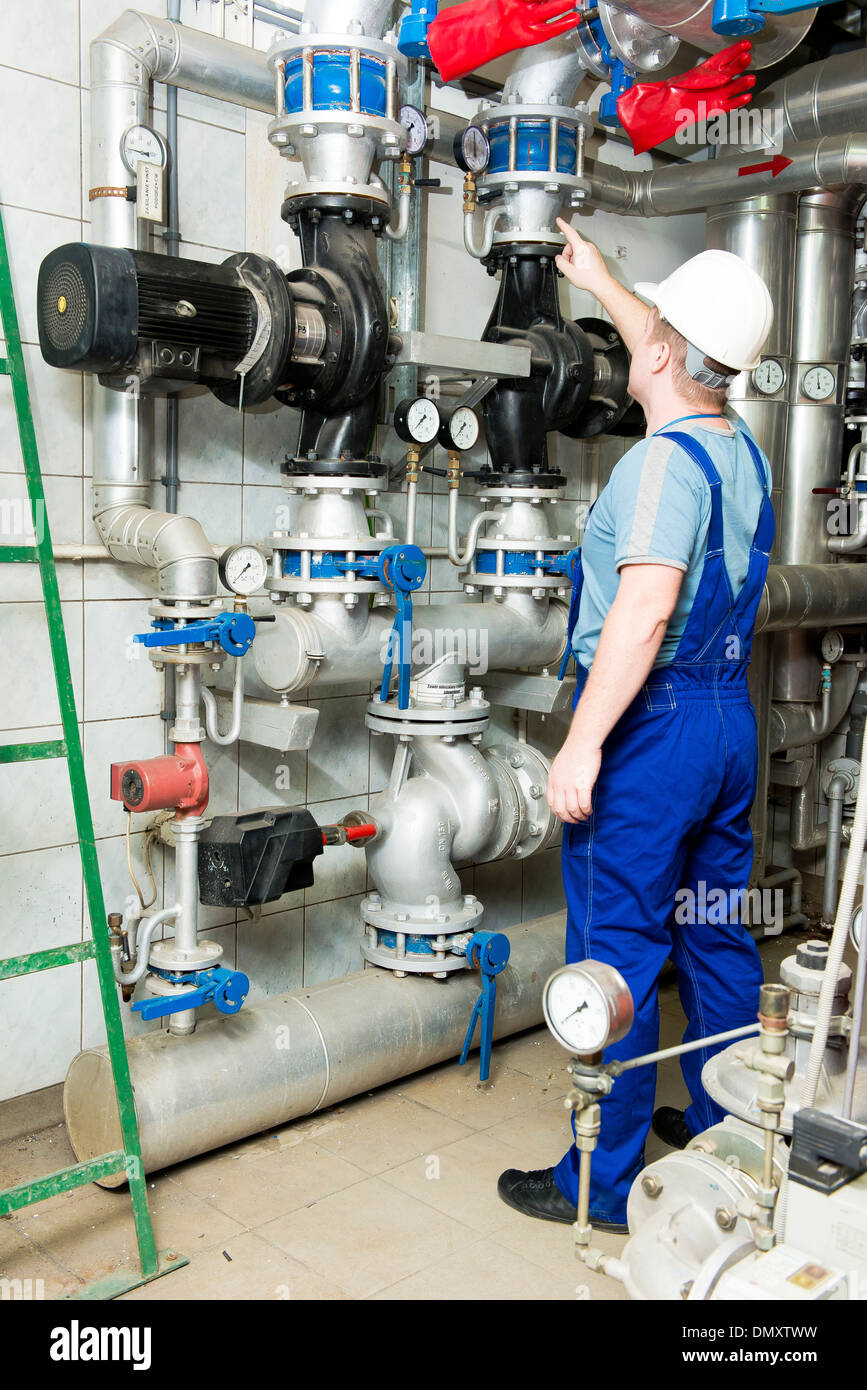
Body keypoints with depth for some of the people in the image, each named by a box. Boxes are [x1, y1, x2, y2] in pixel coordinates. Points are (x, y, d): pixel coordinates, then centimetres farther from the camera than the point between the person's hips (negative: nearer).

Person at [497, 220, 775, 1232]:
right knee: (716, 936, 18)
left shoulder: (663, 461, -16)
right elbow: (678, 357, 29)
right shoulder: (742, 450, 10)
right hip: (731, 718, 9)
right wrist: (599, 280, 41)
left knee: (617, 952, 0)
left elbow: (643, 614, -25)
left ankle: (601, 1183, 12)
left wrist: (582, 744, -24)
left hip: (651, 728, -9)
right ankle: (727, 1138, 33)